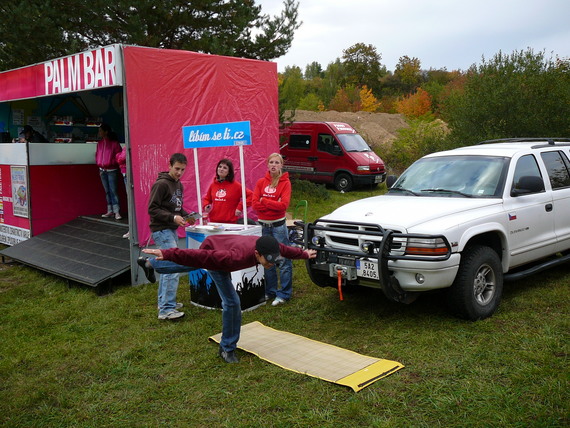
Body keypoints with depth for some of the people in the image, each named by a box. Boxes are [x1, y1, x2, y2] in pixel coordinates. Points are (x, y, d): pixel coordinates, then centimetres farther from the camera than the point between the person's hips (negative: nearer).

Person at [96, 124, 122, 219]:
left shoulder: (114, 143, -9)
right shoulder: (100, 143, 8)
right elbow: (97, 154, 17)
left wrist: (112, 163, -10)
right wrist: (99, 164, 7)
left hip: (111, 170, -6)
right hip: (102, 171, 6)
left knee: (113, 190, -10)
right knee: (107, 191, 10)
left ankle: (116, 212, -9)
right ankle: (110, 211, 15)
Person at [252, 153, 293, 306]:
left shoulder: (285, 182, -3)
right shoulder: (261, 182, 7)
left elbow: (284, 205, -15)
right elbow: (255, 203, -3)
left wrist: (264, 201, -9)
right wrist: (273, 205, -12)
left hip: (278, 225, -4)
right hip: (263, 225, 4)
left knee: (283, 260, -3)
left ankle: (284, 294, 5)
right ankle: (270, 291, 24)